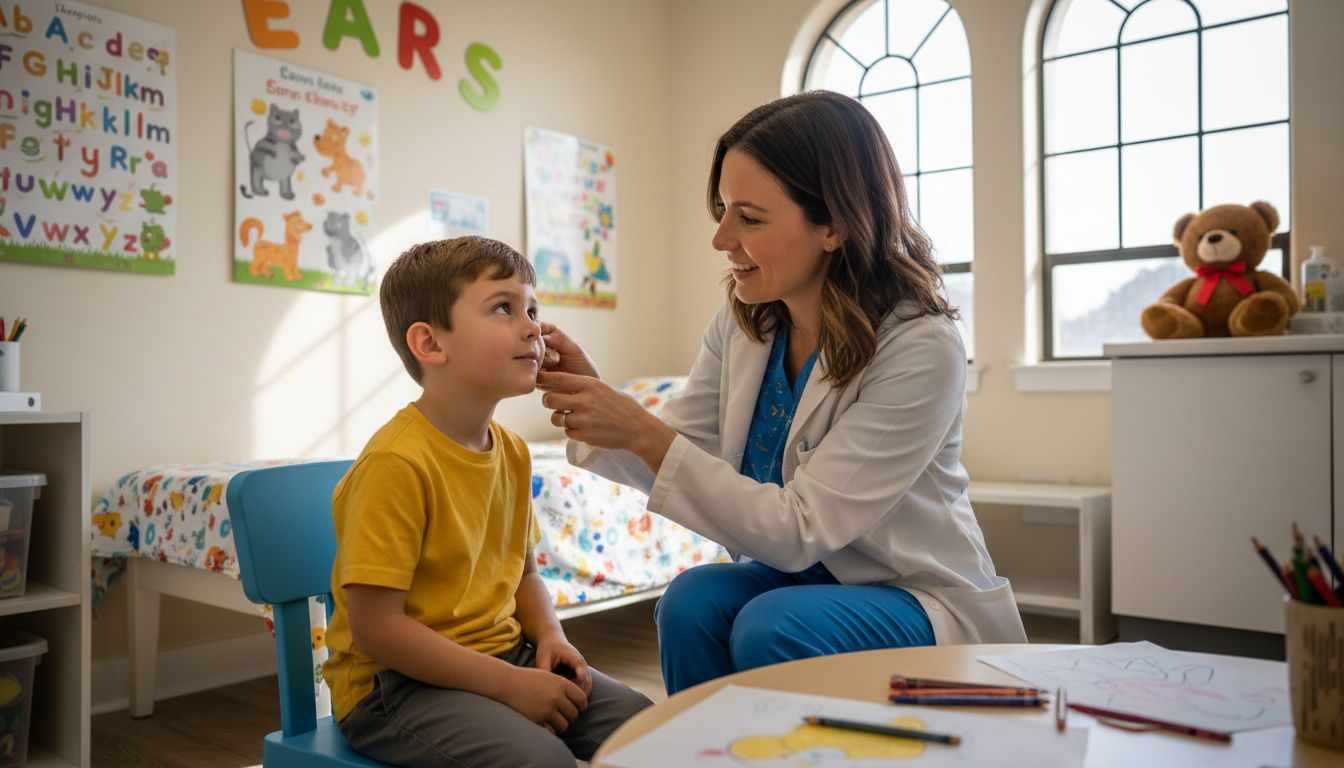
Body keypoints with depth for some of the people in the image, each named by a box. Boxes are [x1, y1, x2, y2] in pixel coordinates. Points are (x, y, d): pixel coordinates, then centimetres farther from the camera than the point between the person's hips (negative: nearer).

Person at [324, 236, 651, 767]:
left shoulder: (512, 452, 4)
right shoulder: (396, 462, -21)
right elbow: (376, 627, -22)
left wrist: (550, 636, -3)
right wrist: (508, 683, -21)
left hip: (503, 657, 8)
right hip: (397, 683, -7)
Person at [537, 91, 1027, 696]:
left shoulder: (921, 349, -23)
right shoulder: (740, 325, -4)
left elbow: (799, 530, -25)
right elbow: (672, 459, 1)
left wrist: (644, 434, -30)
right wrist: (593, 393, -17)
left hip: (918, 601, -4)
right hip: (794, 577, 5)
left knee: (771, 627, -30)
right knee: (693, 600, -24)